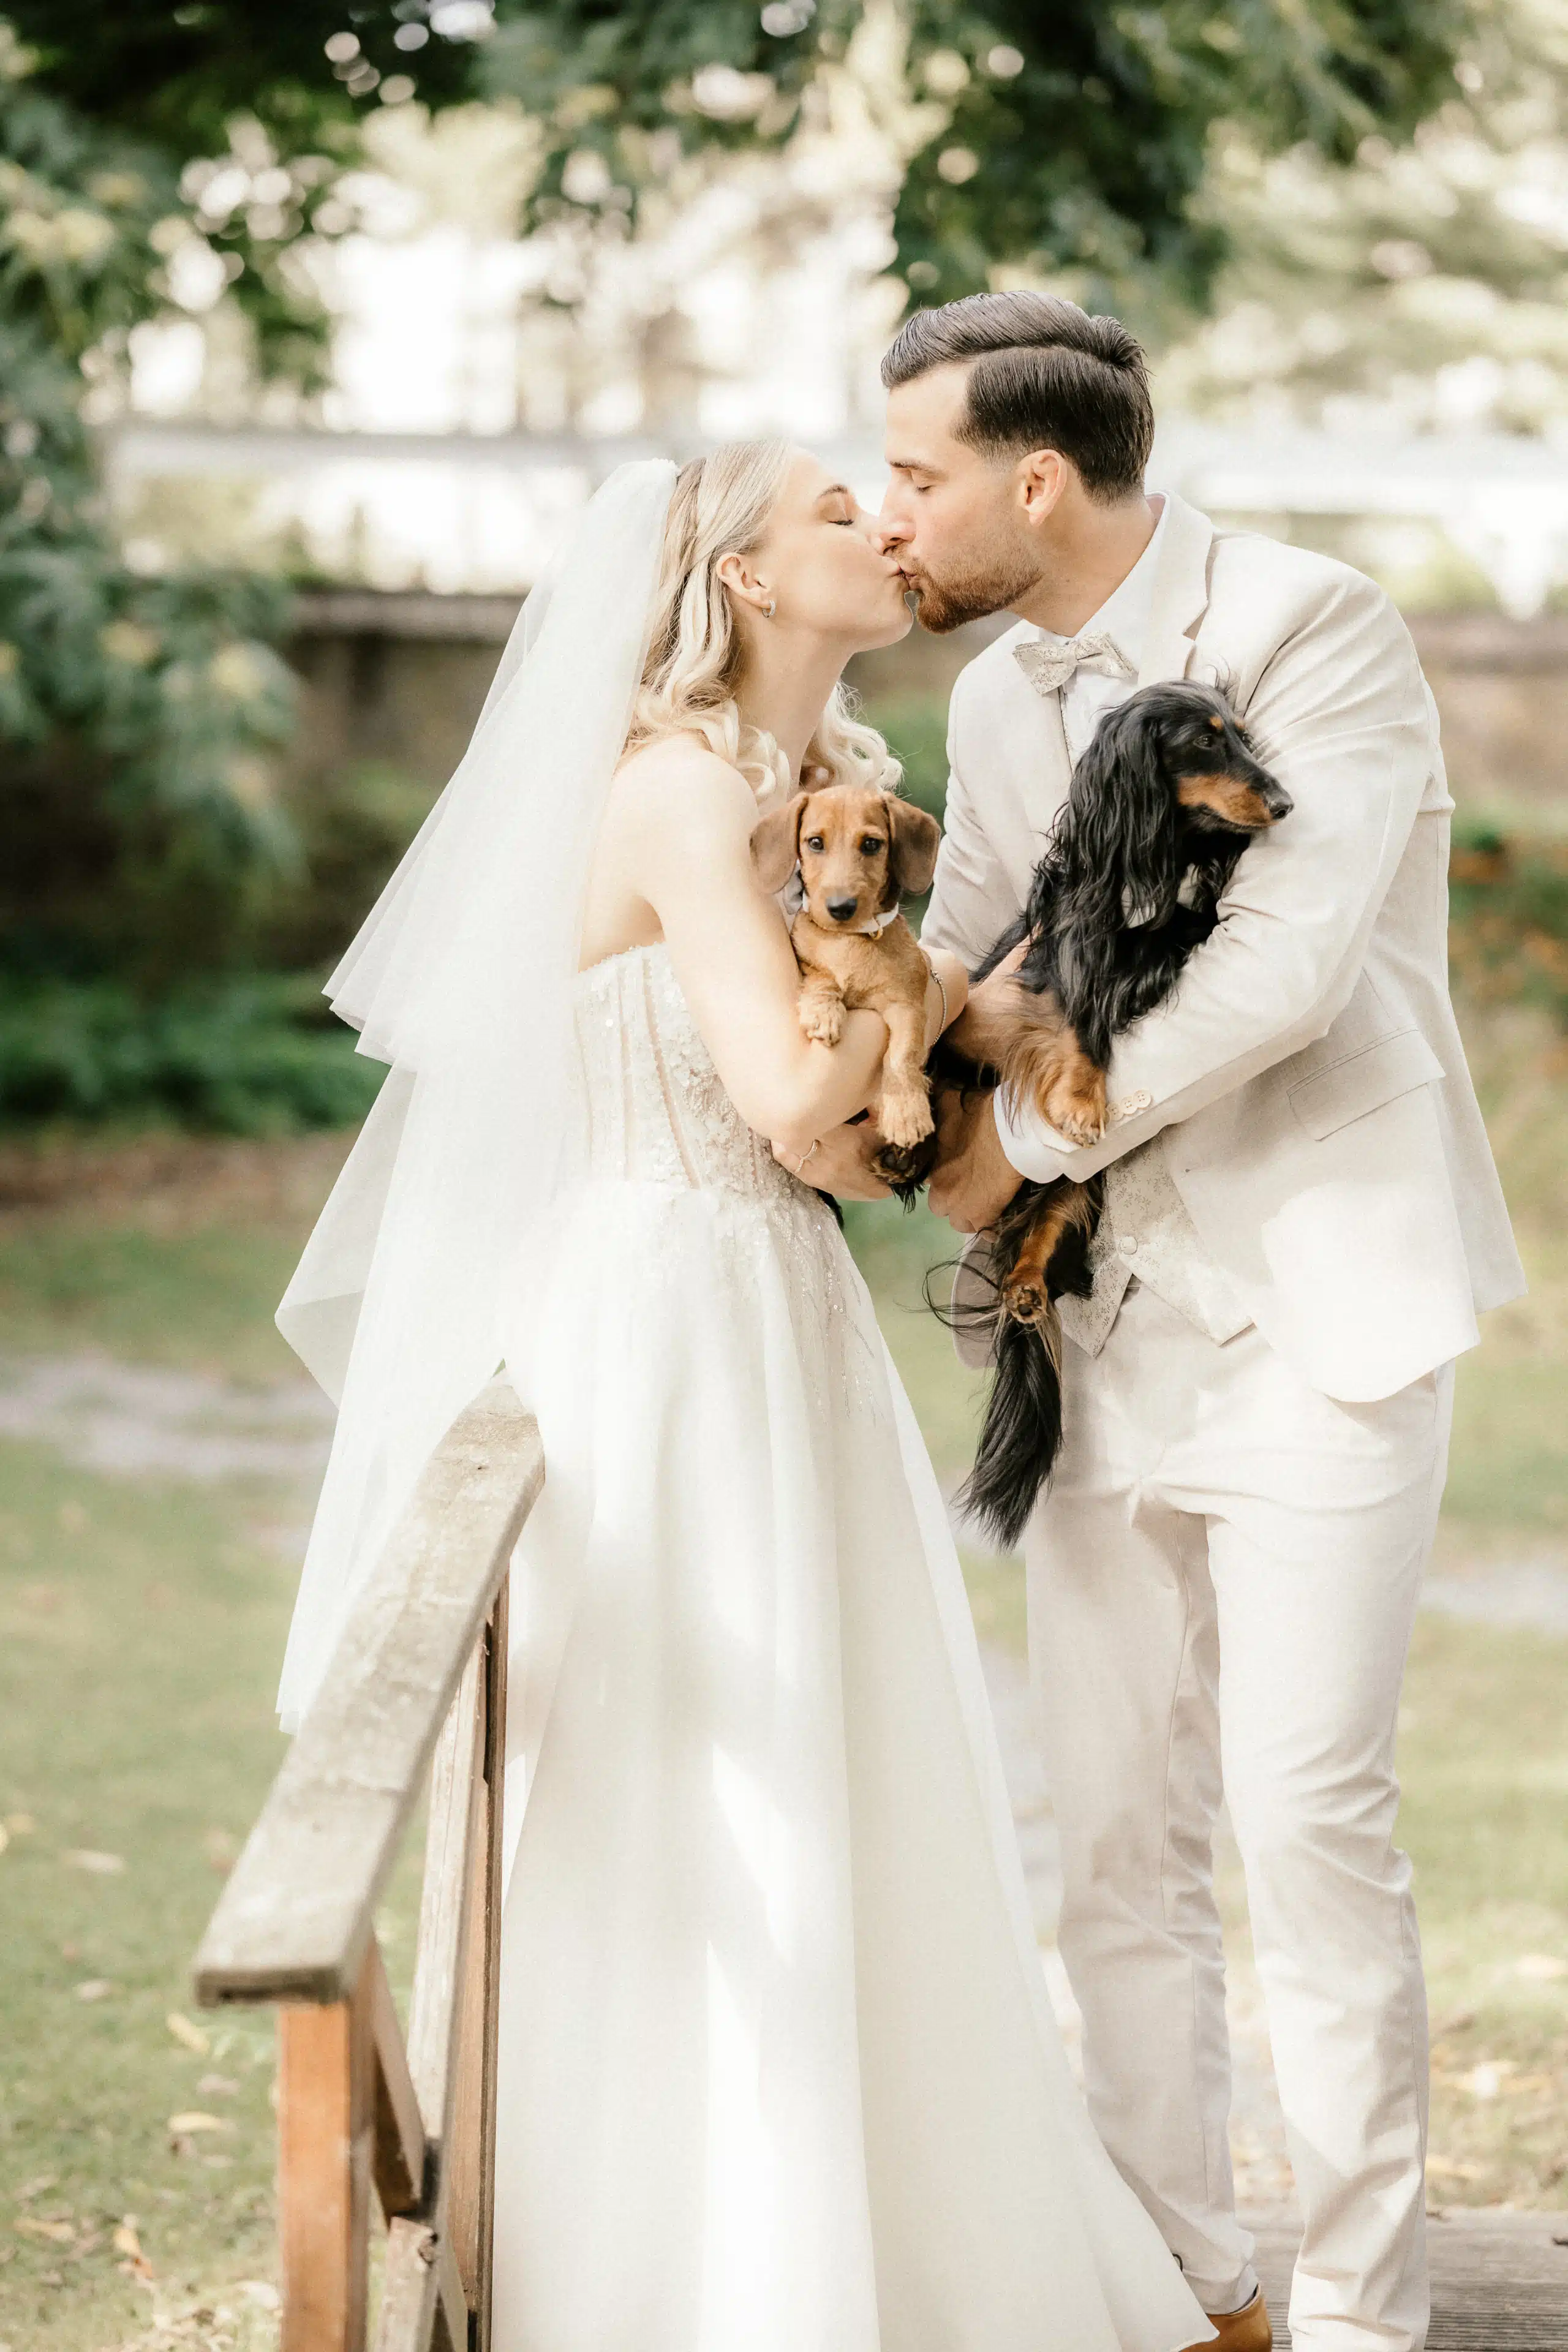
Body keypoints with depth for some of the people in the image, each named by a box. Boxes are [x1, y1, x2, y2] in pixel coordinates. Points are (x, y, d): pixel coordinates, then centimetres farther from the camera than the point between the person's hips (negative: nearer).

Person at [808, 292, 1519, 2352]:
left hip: (1319, 1309, -7)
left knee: (1308, 1818, -8)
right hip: (1115, 1321, 7)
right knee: (1115, 1837, 8)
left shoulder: (1317, 632, -11)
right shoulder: (1001, 700, 12)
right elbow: (959, 967, 19)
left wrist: (1023, 1137, -13)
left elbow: (1287, 962, -21)